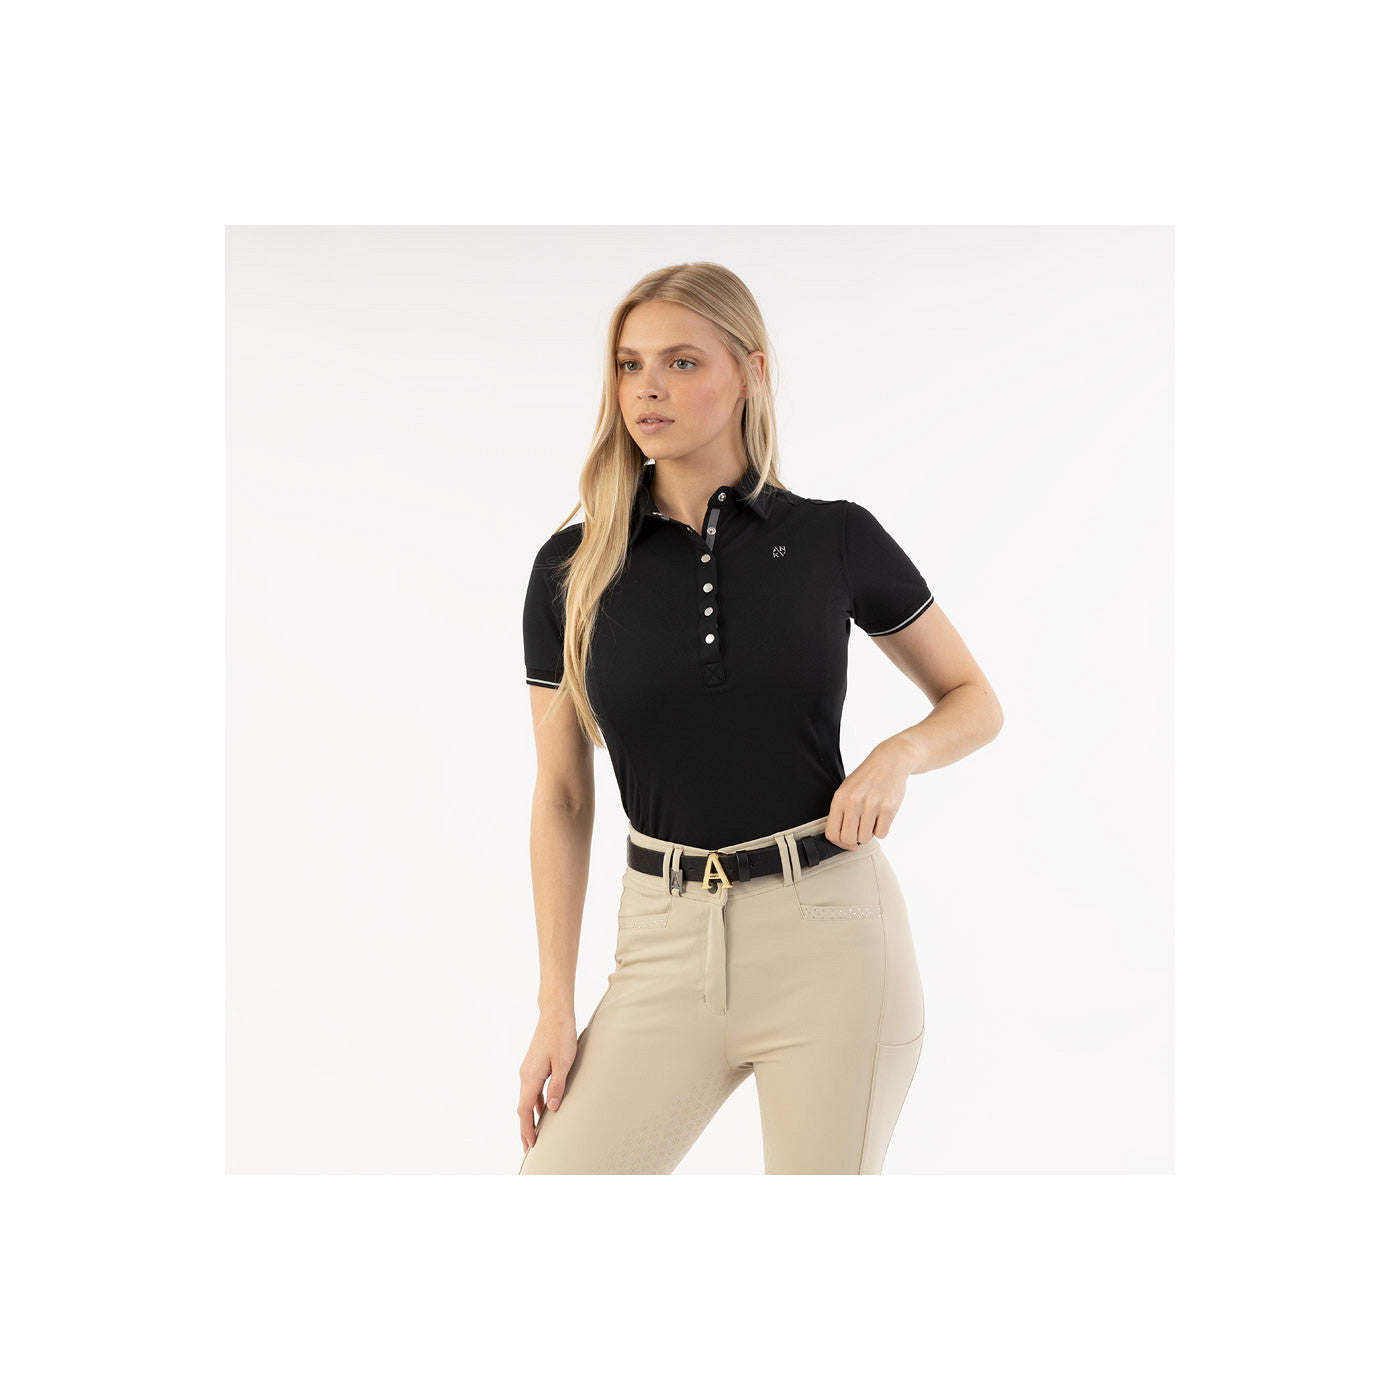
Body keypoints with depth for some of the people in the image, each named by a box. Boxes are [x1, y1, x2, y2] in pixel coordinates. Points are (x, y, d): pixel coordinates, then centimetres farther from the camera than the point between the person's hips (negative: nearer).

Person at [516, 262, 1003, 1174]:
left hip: (829, 930, -1)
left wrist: (899, 754, -11)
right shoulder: (572, 569, 2)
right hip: (667, 941, 2)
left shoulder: (836, 539, -1)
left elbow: (976, 702, 11)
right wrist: (557, 1006, 2)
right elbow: (563, 798, 6)